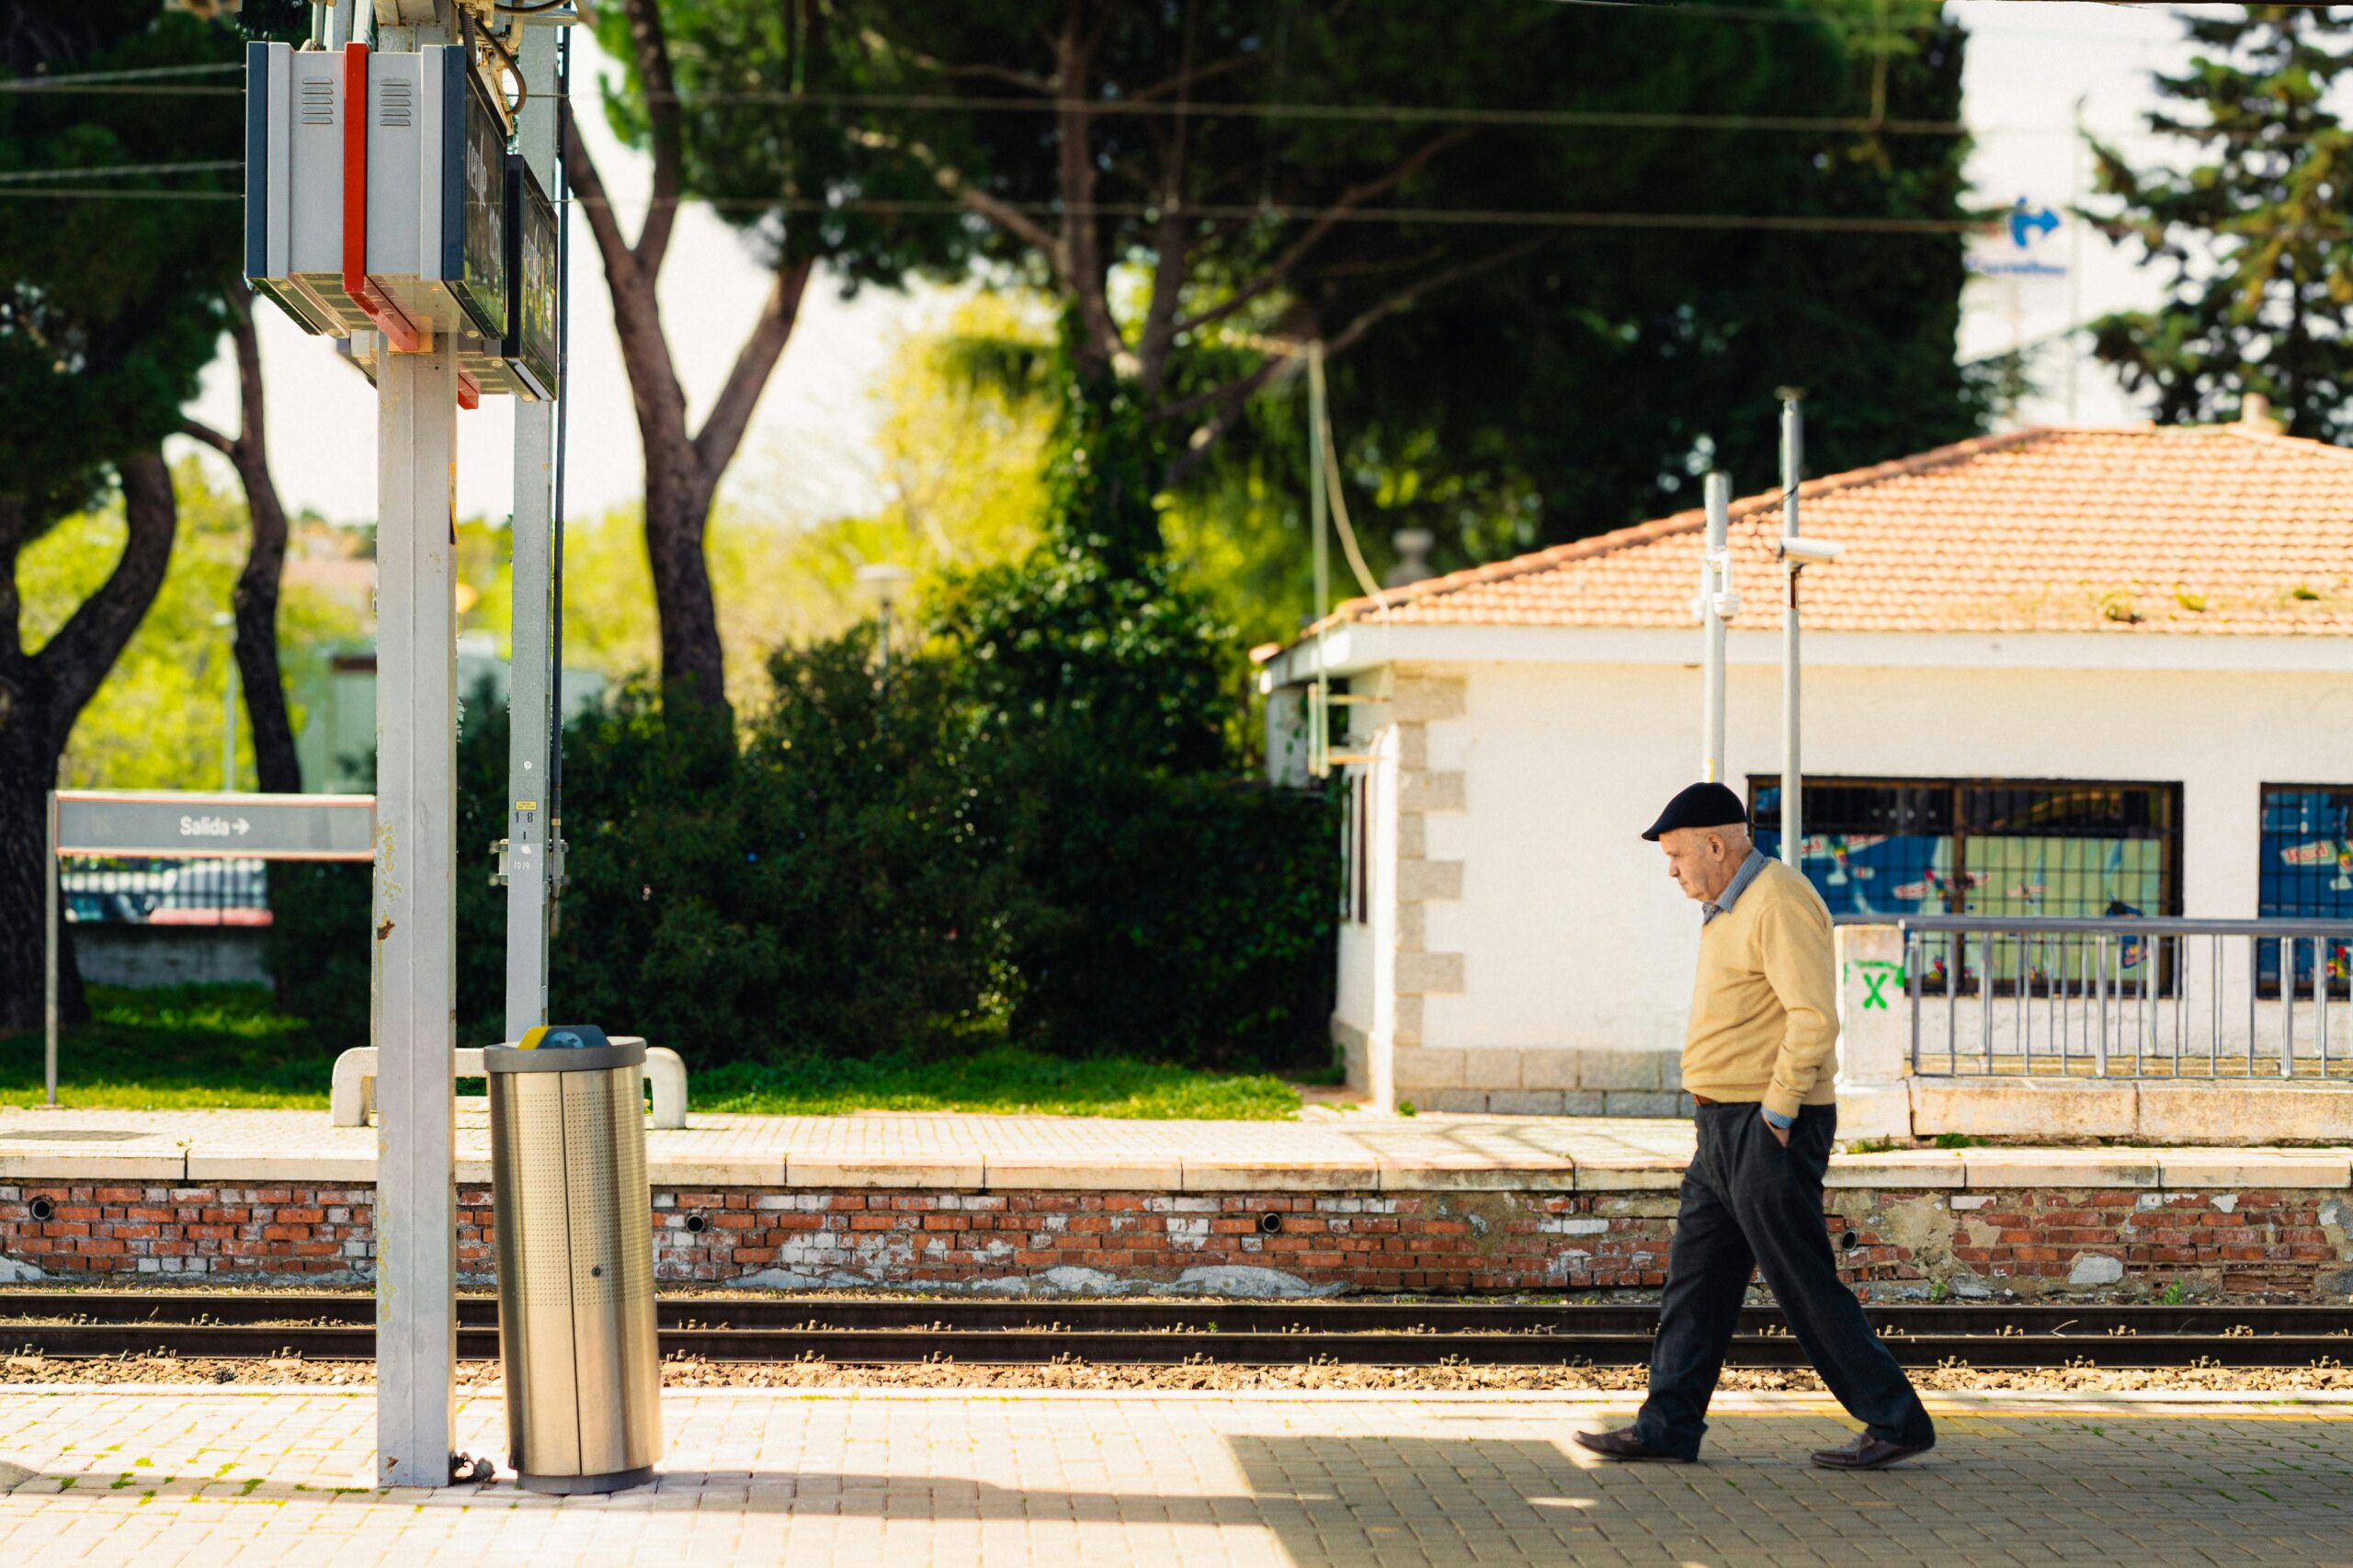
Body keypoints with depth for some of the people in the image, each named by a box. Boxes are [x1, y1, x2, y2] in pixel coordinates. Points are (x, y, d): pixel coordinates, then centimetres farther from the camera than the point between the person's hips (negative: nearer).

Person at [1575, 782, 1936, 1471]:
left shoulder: (1779, 902, -16)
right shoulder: (1730, 908, 17)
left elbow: (1815, 1018, -24)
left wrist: (1776, 1116, -20)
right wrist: (1745, 1123, 18)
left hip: (1770, 1130, -10)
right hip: (1727, 1129, 10)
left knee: (1805, 1286, -5)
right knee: (1696, 1279, 9)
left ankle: (1896, 1421, 2)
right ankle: (1667, 1426, 12)